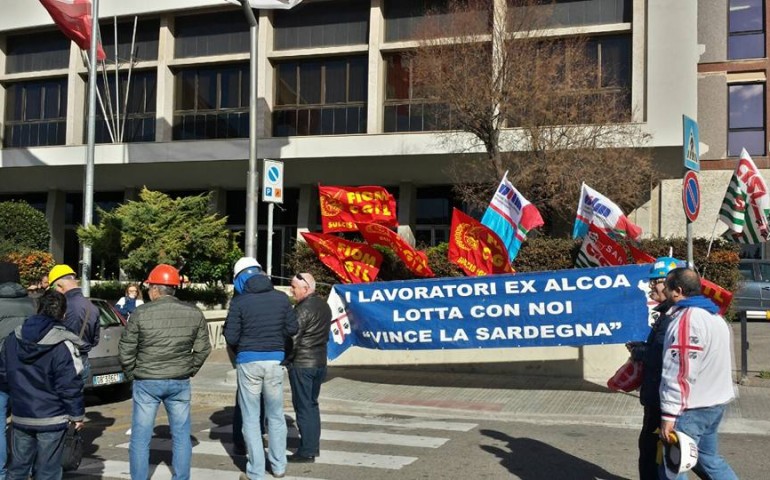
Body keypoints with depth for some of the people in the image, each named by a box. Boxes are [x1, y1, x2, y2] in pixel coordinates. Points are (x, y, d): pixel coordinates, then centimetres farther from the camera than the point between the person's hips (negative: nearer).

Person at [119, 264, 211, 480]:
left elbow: (126, 350, -5)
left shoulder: (141, 313, -9)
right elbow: (202, 349, 3)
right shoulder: (194, 314, -1)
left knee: (140, 437, 8)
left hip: (146, 382, -2)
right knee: (181, 435, 12)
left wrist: (131, 374, 10)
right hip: (180, 383, 2)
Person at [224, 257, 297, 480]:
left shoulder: (239, 302, -9)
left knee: (251, 418, 7)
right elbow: (292, 328, 4)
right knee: (276, 415, 17)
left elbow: (231, 338, -8)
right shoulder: (281, 298, 0)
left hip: (248, 362, -3)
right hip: (274, 360, 3)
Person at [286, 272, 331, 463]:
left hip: (302, 364, -9)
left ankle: (306, 452, 2)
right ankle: (314, 446, 21)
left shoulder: (304, 309, -17)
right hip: (320, 362, 9)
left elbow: (293, 338, -17)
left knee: (303, 406, -2)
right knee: (312, 404, 16)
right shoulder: (324, 306, 11)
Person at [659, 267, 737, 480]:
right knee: (709, 458, 20)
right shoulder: (715, 316, 12)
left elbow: (679, 374, -23)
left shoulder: (686, 319, -19)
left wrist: (669, 414, -20)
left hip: (691, 408, -9)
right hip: (715, 403, 9)